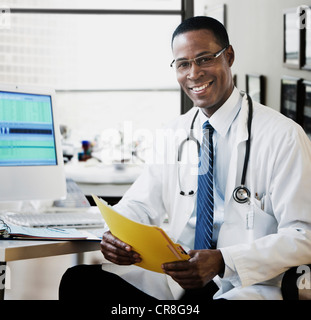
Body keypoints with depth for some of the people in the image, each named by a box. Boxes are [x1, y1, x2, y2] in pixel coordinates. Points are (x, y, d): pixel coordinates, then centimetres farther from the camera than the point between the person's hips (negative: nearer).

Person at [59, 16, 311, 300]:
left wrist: (222, 262, -24)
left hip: (246, 285, -6)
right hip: (175, 276, 6)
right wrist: (115, 235, -9)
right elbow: (140, 204, 16)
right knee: (78, 280, -16)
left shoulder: (283, 136, -5)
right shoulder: (175, 135, 14)